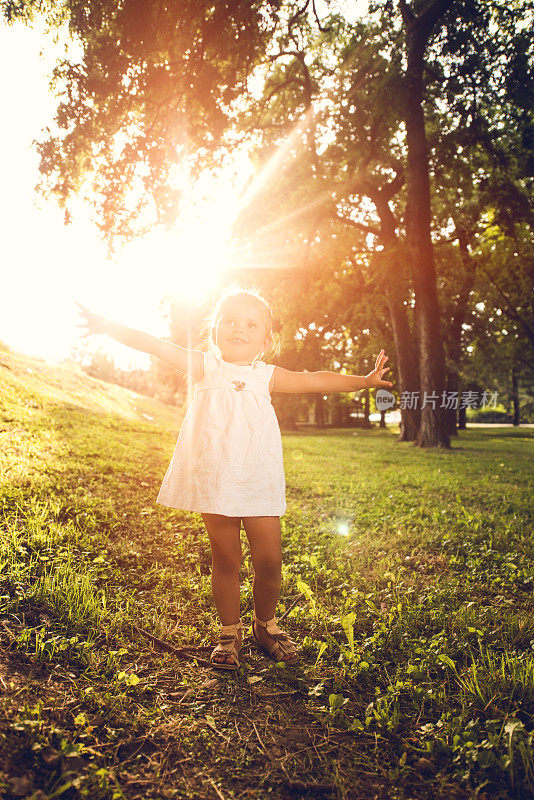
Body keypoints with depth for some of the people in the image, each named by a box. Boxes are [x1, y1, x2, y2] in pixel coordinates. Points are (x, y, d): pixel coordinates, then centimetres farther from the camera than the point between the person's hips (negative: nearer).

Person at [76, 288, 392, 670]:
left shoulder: (266, 376, 6)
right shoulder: (205, 367, 1)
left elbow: (316, 380, 14)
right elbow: (155, 345, -5)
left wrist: (363, 380, 16)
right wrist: (107, 326, -10)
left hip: (260, 484, 2)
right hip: (214, 482, -1)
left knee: (269, 561, 3)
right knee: (226, 559, 7)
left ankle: (266, 624, 30)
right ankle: (230, 632, 29)